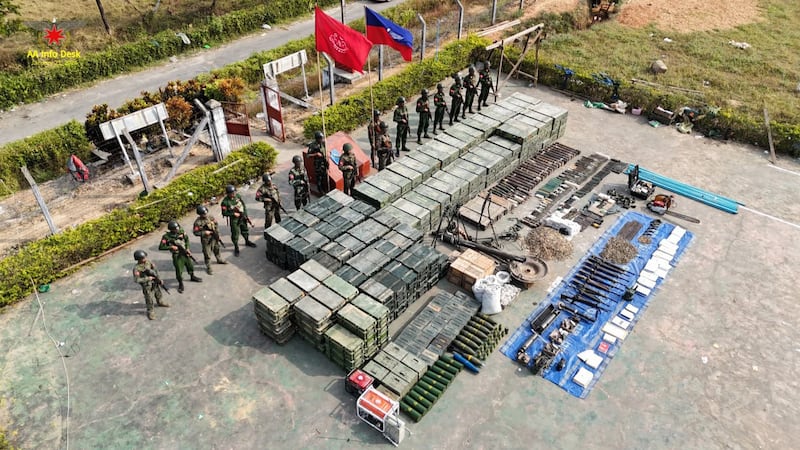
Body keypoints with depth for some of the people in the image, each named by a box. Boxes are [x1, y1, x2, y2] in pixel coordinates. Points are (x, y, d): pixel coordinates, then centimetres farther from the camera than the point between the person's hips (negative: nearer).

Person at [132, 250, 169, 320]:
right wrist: (148, 278, -24)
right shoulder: (136, 268, -24)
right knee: (149, 299, 4)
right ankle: (150, 311, 22)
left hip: (155, 283, 6)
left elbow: (155, 269, 5)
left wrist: (158, 278, 0)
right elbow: (137, 280, -24)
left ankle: (160, 302, 53)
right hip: (147, 286, -6)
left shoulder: (148, 262, -7)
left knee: (158, 294, 26)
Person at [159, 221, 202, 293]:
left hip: (185, 253, 5)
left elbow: (187, 239, 8)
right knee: (179, 271, -1)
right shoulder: (166, 237, -20)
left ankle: (192, 277, 48)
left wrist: (187, 248, -2)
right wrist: (171, 247, -25)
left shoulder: (181, 231, -8)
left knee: (190, 266, 21)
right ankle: (180, 284, 23)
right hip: (177, 256, -5)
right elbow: (161, 247, -18)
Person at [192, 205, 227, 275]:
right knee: (207, 254, 2)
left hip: (214, 238, 5)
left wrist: (217, 232, -3)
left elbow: (216, 224, 7)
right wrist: (204, 232, -26)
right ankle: (208, 268, 17)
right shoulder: (197, 222, -21)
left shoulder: (210, 217, -6)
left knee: (217, 249, 26)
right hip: (206, 240, -5)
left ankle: (219, 260, 51)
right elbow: (195, 232, -18)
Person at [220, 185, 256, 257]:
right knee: (235, 234, 3)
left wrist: (246, 215, 2)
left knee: (245, 230, 23)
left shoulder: (238, 196, -8)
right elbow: (224, 213, -15)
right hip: (234, 220, -5)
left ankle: (247, 242, 47)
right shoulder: (225, 202, -21)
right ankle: (236, 248, 21)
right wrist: (233, 214, -23)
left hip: (242, 217, 5)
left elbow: (244, 205, 3)